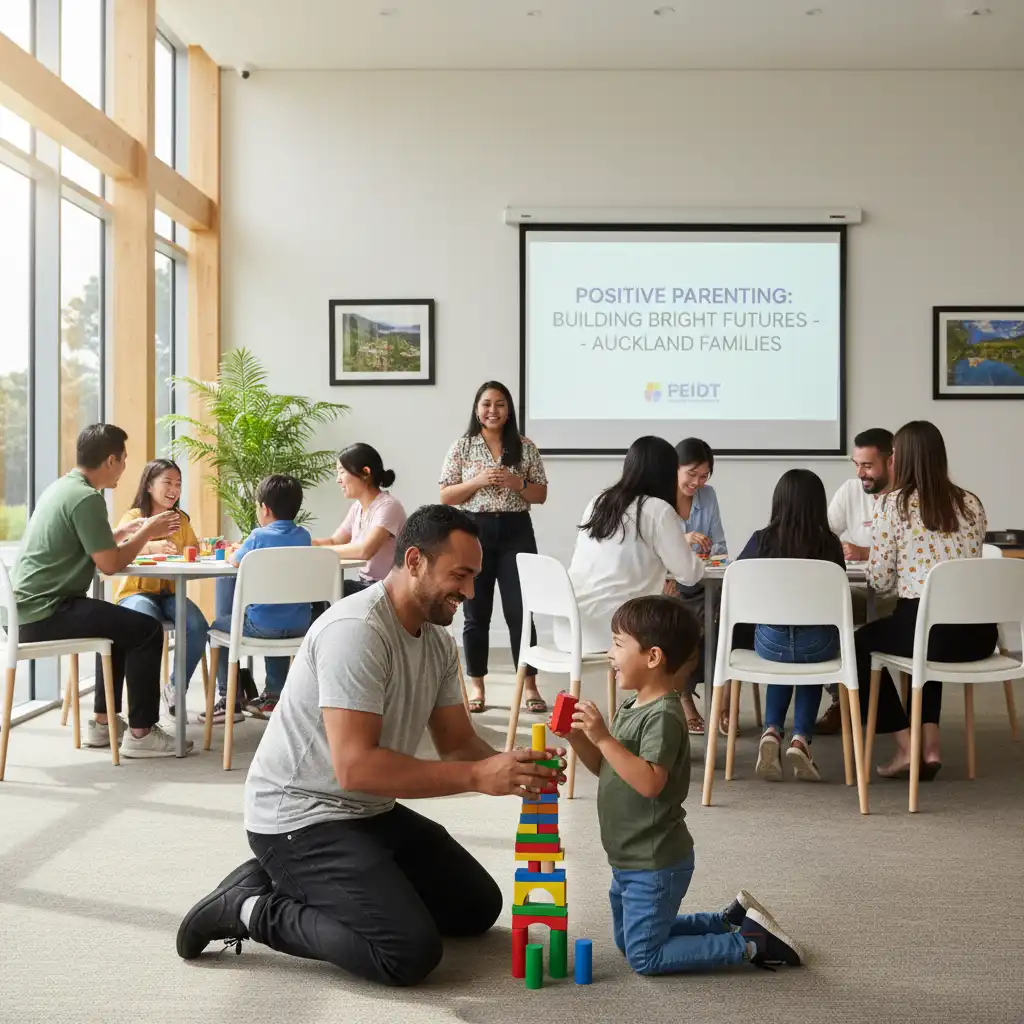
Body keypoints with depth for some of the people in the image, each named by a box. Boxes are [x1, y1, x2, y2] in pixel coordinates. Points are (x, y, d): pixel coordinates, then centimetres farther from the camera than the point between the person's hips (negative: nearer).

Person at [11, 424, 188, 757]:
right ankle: (140, 733, -3)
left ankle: (103, 722, 28)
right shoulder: (86, 498, -17)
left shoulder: (61, 487, 13)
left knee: (122, 625, 26)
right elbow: (110, 564, -17)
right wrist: (147, 532, -3)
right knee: (147, 630, -9)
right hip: (46, 613, -10)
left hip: (29, 610, 10)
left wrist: (128, 531, 21)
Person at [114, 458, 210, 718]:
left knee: (198, 626, -24)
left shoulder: (181, 519, 14)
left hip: (170, 593, 4)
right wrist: (150, 546, -41)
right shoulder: (133, 517, -2)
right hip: (136, 592, -4)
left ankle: (176, 687, -2)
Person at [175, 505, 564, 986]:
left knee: (478, 906, 15)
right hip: (300, 817, -10)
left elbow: (458, 743, 6)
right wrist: (477, 776, -32)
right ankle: (253, 909, -3)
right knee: (411, 951, -21)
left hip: (370, 812, 10)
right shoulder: (356, 630, -25)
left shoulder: (439, 639, 4)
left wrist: (509, 769, -16)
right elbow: (355, 766, -31)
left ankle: (292, 885, 16)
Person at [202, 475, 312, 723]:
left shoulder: (259, 537, -12)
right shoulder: (303, 536, 4)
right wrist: (243, 549, 27)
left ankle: (229, 701, 17)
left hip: (264, 625, -5)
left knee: (218, 627, 19)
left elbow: (235, 561, 6)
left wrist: (232, 553, 28)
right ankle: (273, 696, 38)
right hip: (299, 626, 6)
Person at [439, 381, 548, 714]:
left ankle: (530, 686, 8)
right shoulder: (462, 447, 2)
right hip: (474, 532, 0)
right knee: (476, 612, 6)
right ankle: (476, 686, 16)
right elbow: (445, 497, 0)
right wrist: (478, 481, -15)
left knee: (520, 610, -1)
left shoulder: (525, 446, 5)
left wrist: (516, 483, -13)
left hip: (516, 532, 0)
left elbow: (540, 495, 6)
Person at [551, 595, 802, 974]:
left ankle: (751, 944, 5)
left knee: (644, 957, -1)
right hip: (630, 859, 10)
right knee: (627, 939, 24)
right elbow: (607, 768, 12)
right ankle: (732, 920, 27)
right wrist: (579, 737, -4)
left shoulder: (662, 715, -24)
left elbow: (649, 782, -35)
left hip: (655, 864, -10)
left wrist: (604, 737, -36)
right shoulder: (633, 706, 5)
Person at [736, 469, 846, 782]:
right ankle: (801, 738, 11)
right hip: (818, 645, 0)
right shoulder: (829, 543, -6)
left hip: (771, 642, 1)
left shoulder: (762, 540, -6)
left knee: (782, 666, 34)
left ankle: (771, 731, 11)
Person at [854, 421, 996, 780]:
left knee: (862, 643, 26)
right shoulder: (972, 504, 11)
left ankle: (906, 748, 17)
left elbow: (879, 581, -2)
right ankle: (930, 746, 24)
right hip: (980, 633, 5)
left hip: (924, 627, -5)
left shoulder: (894, 503, -2)